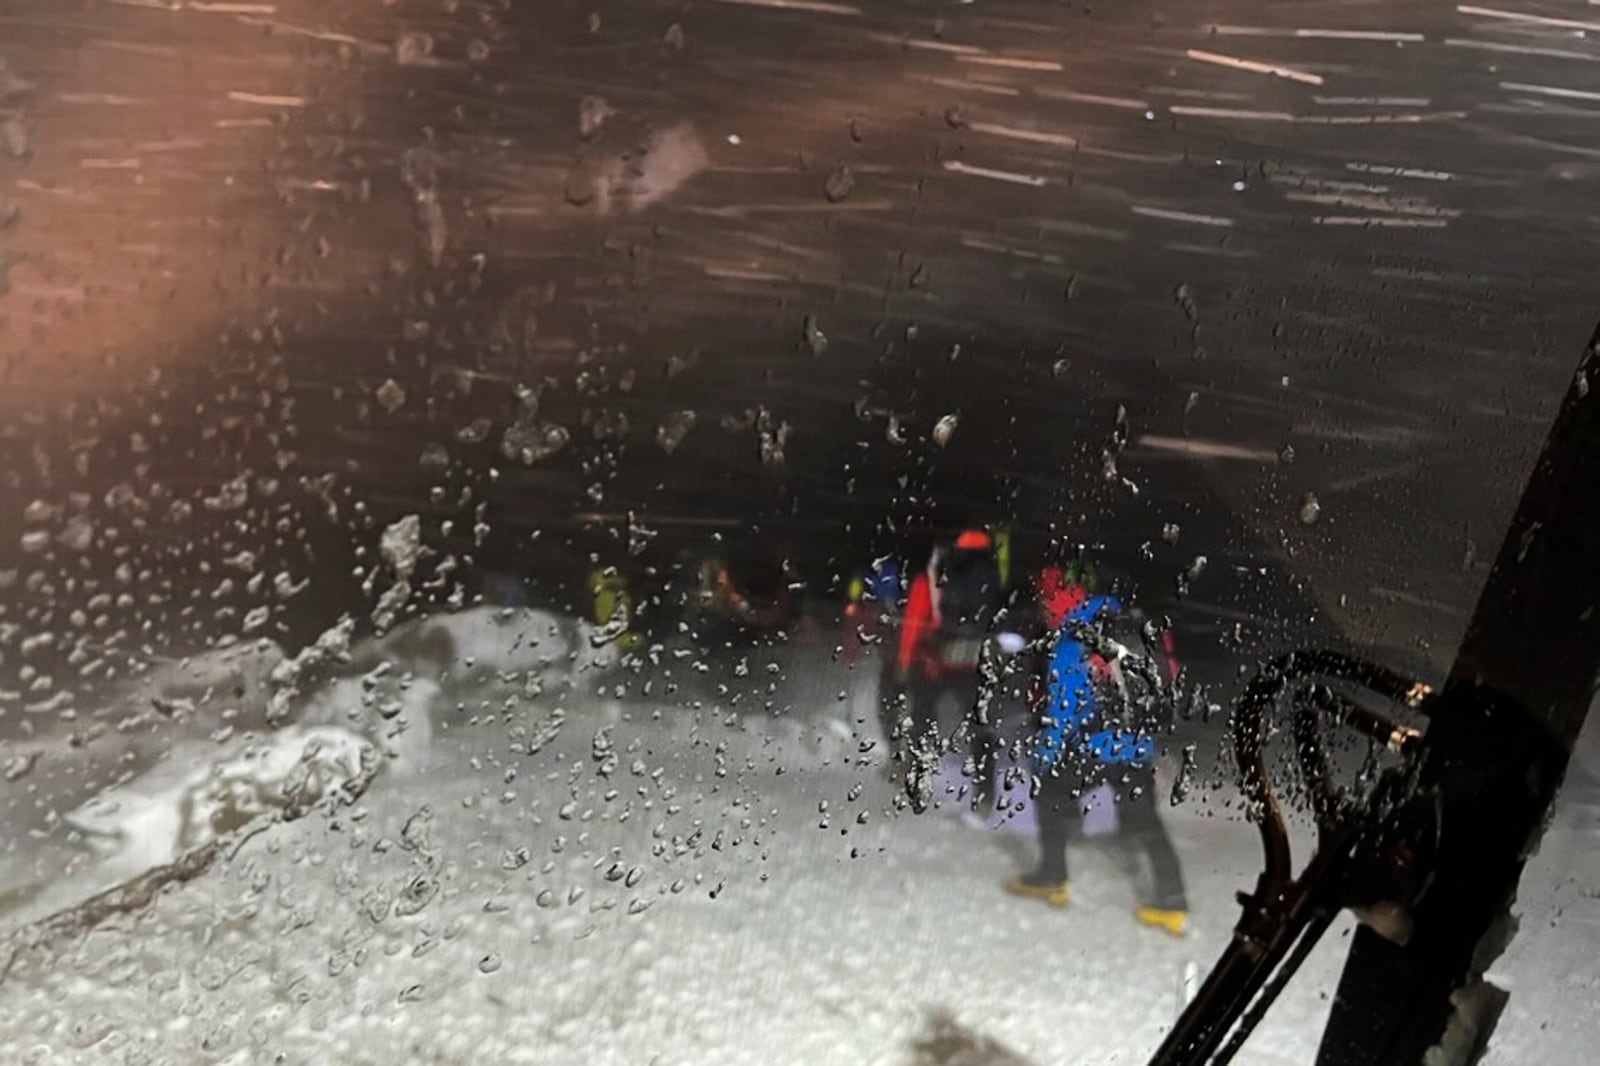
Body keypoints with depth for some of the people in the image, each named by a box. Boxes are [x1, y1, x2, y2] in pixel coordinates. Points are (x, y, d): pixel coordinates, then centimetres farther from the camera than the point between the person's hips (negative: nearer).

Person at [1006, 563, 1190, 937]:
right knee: (1143, 820, 14)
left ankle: (1051, 880, 20)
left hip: (1095, 745, -6)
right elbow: (1166, 672, 14)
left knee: (1052, 796, 15)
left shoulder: (1072, 643, -15)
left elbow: (1063, 708, -15)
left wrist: (1043, 755, -7)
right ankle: (1171, 901, 10)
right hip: (1140, 744, 6)